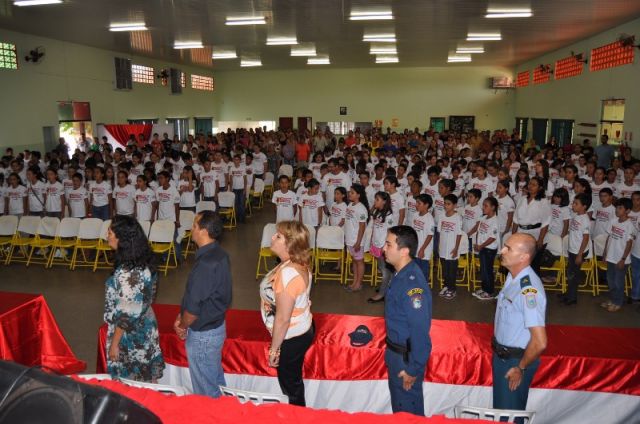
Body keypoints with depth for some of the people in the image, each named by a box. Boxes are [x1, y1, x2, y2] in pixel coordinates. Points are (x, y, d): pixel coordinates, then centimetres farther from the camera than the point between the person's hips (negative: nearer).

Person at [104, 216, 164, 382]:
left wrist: (114, 343, -13)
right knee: (146, 378, 21)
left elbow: (126, 315, -24)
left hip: (130, 335, -8)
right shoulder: (143, 262, -2)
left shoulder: (126, 273, -28)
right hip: (145, 329, 8)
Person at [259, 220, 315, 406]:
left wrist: (274, 349, -17)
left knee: (290, 385, 15)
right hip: (303, 329, 9)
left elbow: (282, 319, -28)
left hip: (291, 337, -9)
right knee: (293, 380, 27)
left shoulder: (287, 274, -32)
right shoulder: (299, 264, -4)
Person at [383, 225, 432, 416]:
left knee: (408, 409, 13)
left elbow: (420, 330, -28)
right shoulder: (402, 274, 0)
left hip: (406, 356, -9)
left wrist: (413, 369, -20)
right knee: (398, 400, 27)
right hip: (396, 350, 9)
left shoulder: (412, 283, -30)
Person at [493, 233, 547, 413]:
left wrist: (521, 368, -18)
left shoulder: (529, 289, -31)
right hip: (501, 355, 8)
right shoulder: (512, 277, -2)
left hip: (515, 360, -8)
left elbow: (540, 342, -32)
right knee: (499, 407, 26)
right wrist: (498, 349, 15)